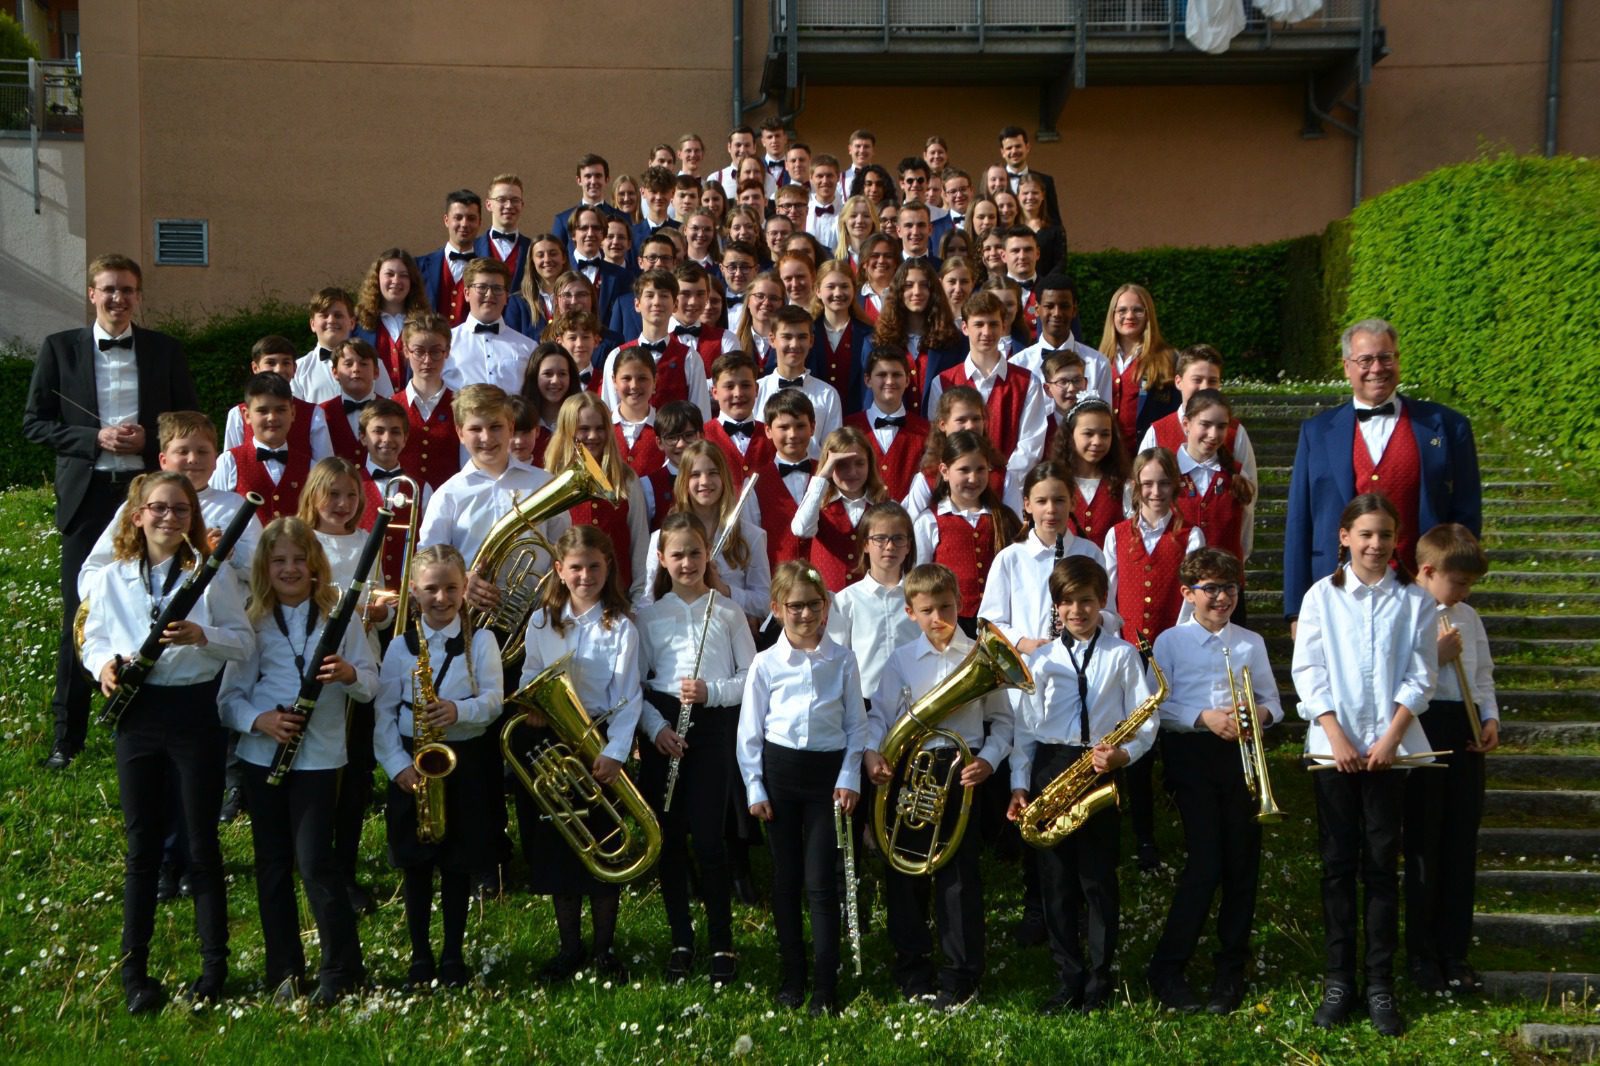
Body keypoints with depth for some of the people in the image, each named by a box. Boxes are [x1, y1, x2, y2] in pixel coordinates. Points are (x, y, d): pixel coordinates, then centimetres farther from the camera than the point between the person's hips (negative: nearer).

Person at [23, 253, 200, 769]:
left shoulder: (165, 350, 7)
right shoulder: (59, 348, 4)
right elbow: (34, 422, 1)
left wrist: (148, 439, -10)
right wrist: (95, 438, -13)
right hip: (88, 495, -1)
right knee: (79, 618, 1)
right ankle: (67, 736, 9)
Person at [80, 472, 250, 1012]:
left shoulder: (212, 573, -3)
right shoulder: (110, 579, 4)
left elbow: (243, 640, -4)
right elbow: (93, 638, 11)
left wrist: (202, 635, -22)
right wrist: (103, 663, -11)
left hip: (196, 712, -2)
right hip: (137, 714, 2)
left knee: (202, 844, 6)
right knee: (142, 846, 8)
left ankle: (214, 963, 18)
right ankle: (134, 969, 17)